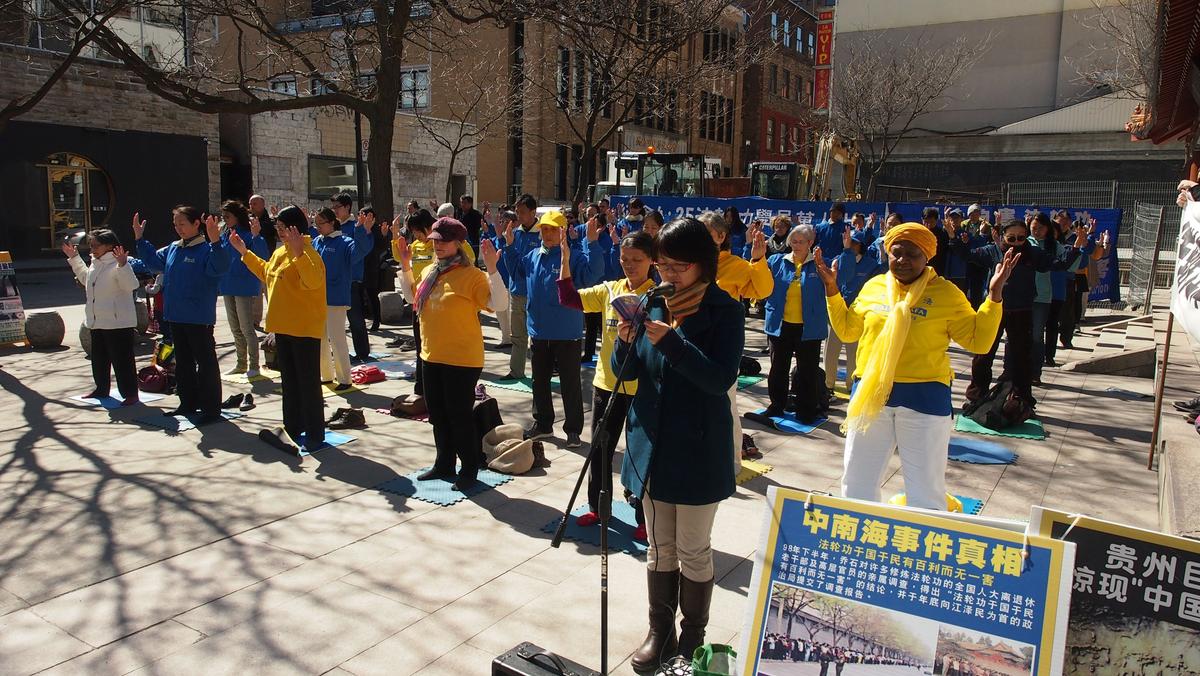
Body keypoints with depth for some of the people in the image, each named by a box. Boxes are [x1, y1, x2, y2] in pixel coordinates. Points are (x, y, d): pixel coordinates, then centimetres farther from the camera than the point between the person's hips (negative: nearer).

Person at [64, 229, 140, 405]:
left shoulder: (118, 265, -16)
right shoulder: (95, 263, 13)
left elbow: (131, 285, -30)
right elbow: (85, 278, 34)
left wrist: (122, 264, -41)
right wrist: (74, 258, 33)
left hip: (118, 323, -10)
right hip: (96, 322, 10)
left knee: (122, 359, -5)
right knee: (98, 358, 20)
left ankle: (130, 394, 2)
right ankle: (101, 389, 35)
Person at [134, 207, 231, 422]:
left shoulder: (206, 249, -14)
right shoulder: (172, 248, 11)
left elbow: (220, 268, -31)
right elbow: (154, 261, 24)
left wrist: (215, 242, -44)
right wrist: (140, 239, 18)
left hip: (199, 319, -9)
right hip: (176, 317, 9)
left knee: (206, 363, -1)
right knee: (183, 362, 18)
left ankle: (211, 408, 6)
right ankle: (188, 403, 30)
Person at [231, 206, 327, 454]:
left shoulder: (307, 253, -16)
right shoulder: (278, 253, 13)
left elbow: (313, 281, -34)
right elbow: (266, 274, 30)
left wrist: (298, 252, -42)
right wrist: (245, 253, 28)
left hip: (305, 329, -9)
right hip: (283, 327, 9)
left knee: (308, 381, -3)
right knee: (289, 379, 17)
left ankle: (315, 433, 4)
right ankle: (292, 426, 28)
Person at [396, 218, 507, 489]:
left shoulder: (471, 275, -14)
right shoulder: (429, 272, 9)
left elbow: (499, 304, -24)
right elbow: (412, 296, 26)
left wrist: (492, 269, -32)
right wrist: (405, 266, 18)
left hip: (461, 359, -8)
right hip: (431, 357, 8)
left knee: (460, 416, 0)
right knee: (438, 416, 17)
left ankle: (469, 470, 15)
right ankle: (443, 464, 32)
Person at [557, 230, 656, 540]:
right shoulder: (610, 290, 5)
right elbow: (569, 299, 0)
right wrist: (565, 261, -9)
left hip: (641, 387, -5)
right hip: (606, 383, 5)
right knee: (600, 450, 16)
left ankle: (645, 519, 20)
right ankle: (597, 507, 34)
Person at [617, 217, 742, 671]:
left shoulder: (724, 310, -10)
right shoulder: (654, 302, 4)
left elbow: (721, 379, -20)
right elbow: (624, 372, 4)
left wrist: (672, 341, -29)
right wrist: (626, 341, -17)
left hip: (698, 448, -4)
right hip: (652, 442, 5)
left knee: (693, 551, 10)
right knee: (659, 548, 16)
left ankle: (692, 639, 27)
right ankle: (659, 632, 32)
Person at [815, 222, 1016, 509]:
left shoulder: (946, 293, -2)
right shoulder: (873, 286, 7)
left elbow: (978, 341, -2)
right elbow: (847, 331, 14)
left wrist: (995, 294, -11)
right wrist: (831, 287, 7)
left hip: (923, 397, -3)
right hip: (869, 394, 3)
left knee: (925, 491, 5)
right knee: (856, 482, 14)